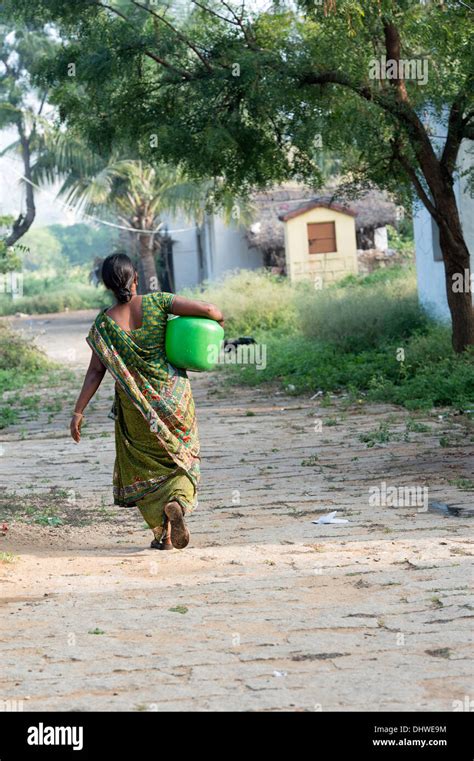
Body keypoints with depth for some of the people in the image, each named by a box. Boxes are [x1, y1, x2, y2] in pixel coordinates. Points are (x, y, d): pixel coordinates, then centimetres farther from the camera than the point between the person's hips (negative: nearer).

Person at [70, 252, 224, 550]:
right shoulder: (156, 302, -11)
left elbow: (95, 372, -11)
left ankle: (164, 533, 9)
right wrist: (219, 318, 5)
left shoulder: (104, 323, -9)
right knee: (181, 458, 18)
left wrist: (78, 411, -5)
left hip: (135, 406, 0)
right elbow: (206, 309, -18)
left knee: (143, 468, 17)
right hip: (174, 394, 0)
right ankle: (177, 502, -13)